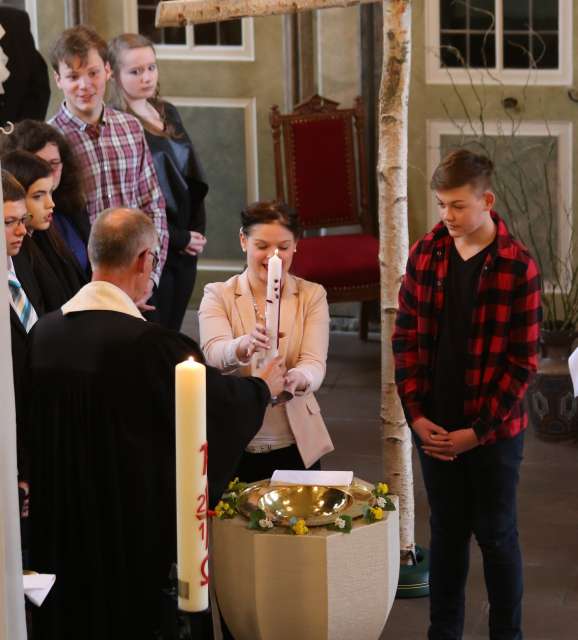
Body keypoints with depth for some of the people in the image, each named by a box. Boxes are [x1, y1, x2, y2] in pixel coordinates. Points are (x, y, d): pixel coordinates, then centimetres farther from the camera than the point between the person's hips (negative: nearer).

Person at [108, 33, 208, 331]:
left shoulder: (168, 113, 11)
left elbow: (193, 178, 15)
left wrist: (197, 232, 1)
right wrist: (181, 239, -10)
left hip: (186, 245, 7)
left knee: (173, 330, 10)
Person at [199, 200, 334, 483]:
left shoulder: (312, 296, 2)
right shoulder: (217, 295, -1)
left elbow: (315, 363, -12)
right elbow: (214, 352, -20)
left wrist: (297, 378, -35)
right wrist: (246, 346, -43)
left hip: (295, 446, 1)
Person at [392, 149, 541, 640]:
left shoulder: (518, 267, -12)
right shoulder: (425, 254, -1)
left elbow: (523, 361, -10)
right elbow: (406, 338, 3)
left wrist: (479, 431, -13)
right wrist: (417, 415, -5)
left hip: (494, 429, -3)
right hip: (435, 427, 3)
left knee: (496, 535, 8)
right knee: (446, 531, 14)